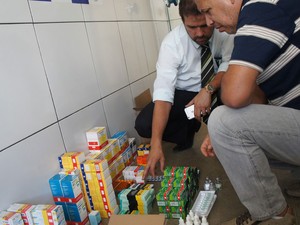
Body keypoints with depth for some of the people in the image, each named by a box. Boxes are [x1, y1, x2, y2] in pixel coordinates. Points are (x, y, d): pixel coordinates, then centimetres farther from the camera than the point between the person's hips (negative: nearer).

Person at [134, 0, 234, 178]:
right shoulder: (172, 43, -24)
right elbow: (163, 91, -31)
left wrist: (209, 89, -39)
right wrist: (156, 144, -38)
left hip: (217, 89, 1)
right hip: (183, 94, 0)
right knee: (144, 124, -22)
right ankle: (189, 129, 5)